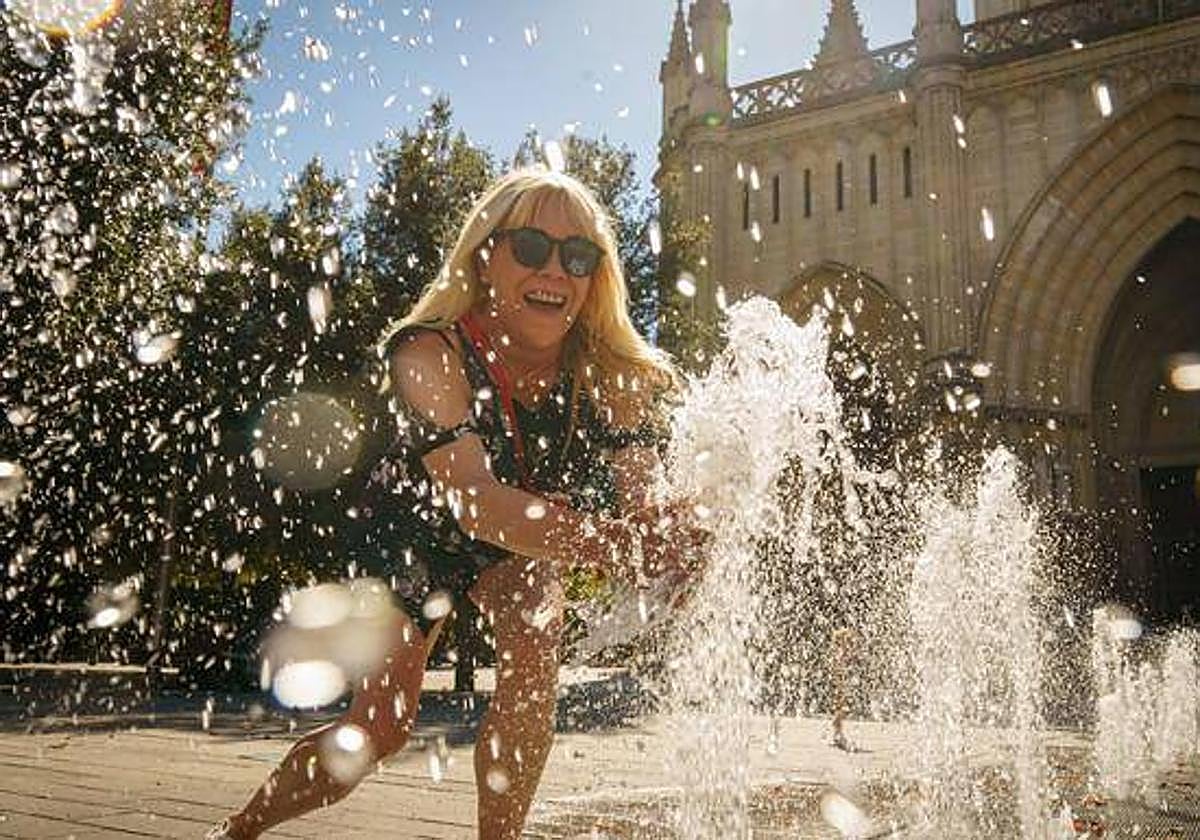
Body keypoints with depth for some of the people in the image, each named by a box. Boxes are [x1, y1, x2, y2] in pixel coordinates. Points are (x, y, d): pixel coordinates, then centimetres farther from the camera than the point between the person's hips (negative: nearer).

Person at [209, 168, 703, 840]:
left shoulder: (612, 373, -27)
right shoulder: (430, 355, -38)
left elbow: (636, 501, -34)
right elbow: (472, 498, -51)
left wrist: (659, 535, -59)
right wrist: (607, 544, -67)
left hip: (521, 538, 2)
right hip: (417, 529, -2)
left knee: (535, 640, -28)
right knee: (381, 728, -1)